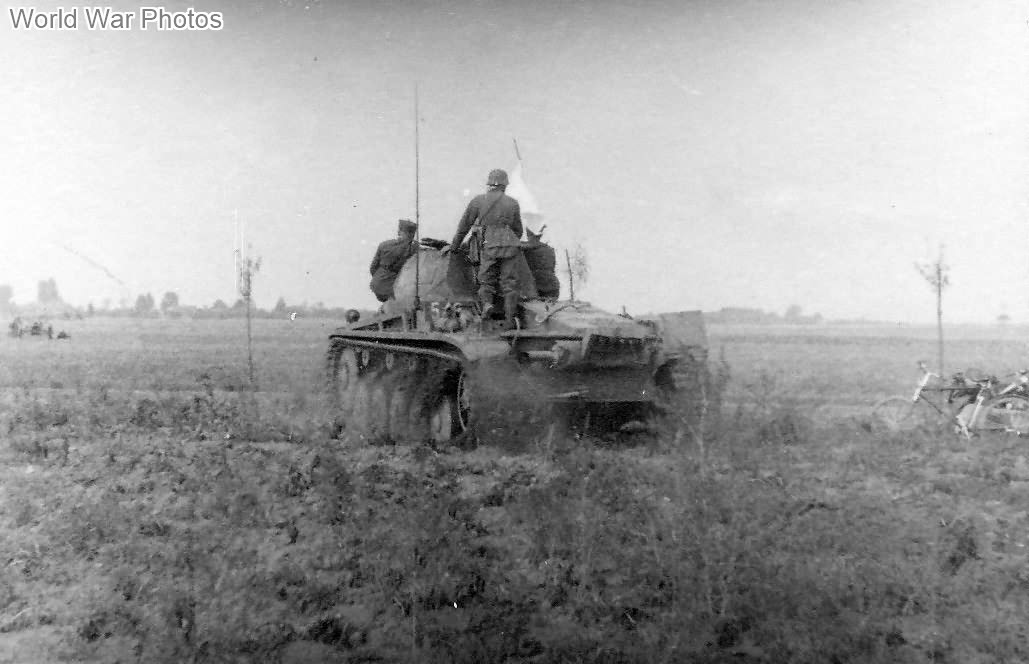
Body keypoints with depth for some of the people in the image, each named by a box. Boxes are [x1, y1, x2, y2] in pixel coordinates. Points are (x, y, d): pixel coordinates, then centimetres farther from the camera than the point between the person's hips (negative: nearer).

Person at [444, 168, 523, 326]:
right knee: (509, 284, 6)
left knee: (486, 282, 12)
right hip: (509, 245, 1)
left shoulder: (477, 201, 6)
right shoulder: (513, 203, 8)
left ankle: (487, 303, -17)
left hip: (489, 247, -1)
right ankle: (510, 319, -2)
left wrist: (453, 245, 21)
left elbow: (464, 225, 10)